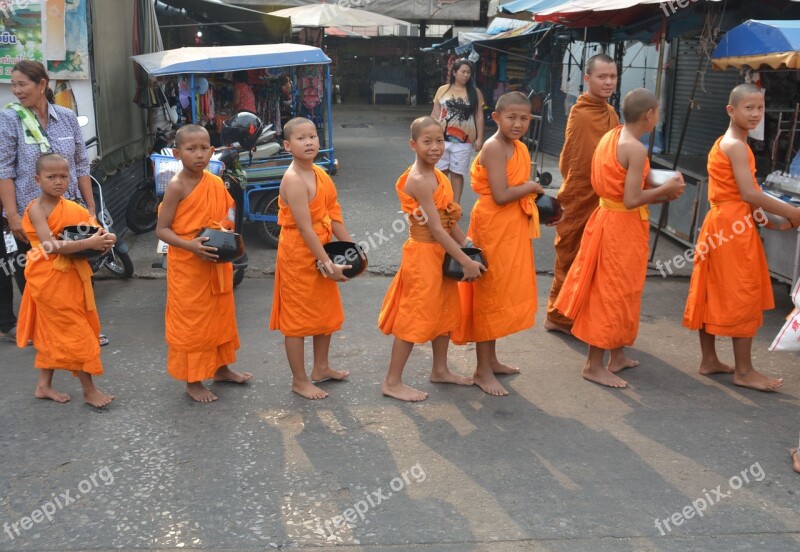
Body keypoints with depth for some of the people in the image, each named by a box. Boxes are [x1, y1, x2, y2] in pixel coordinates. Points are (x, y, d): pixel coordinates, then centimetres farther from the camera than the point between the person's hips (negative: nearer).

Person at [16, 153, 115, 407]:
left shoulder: (72, 208, 6)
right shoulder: (37, 209, -14)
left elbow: (93, 231, 6)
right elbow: (51, 246, -26)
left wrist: (104, 239, -17)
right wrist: (89, 243, -31)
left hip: (73, 276, 7)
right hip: (50, 278, -7)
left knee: (52, 332, 17)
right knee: (76, 333, -1)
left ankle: (44, 385, 31)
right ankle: (89, 390, 10)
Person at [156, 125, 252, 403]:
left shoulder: (216, 183, 2)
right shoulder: (177, 186, -16)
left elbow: (229, 212, 18)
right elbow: (162, 229, -16)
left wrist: (228, 229, -1)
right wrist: (191, 245, -29)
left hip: (217, 264, 7)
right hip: (187, 267, -7)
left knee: (220, 315, 19)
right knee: (190, 321, 5)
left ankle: (221, 367, 38)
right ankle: (192, 381, 19)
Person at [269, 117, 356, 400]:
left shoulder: (320, 174, 5)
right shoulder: (293, 179, -21)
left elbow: (333, 217, 7)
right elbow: (305, 228, -25)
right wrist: (328, 264, -24)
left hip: (321, 252, 9)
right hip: (298, 255, -9)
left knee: (326, 312, 20)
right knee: (297, 318, 5)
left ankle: (321, 368, 38)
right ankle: (299, 380, 18)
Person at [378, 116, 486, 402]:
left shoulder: (437, 175, 7)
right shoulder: (419, 180, -22)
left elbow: (450, 220, 10)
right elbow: (436, 229, -24)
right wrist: (466, 262, -22)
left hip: (441, 253, 9)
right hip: (423, 254, -9)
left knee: (446, 311, 19)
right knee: (415, 317, -1)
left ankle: (440, 370, 36)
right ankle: (392, 382, 11)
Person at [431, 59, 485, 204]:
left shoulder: (475, 92, 1)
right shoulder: (442, 90, 4)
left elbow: (479, 117, 2)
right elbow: (435, 114, 7)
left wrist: (479, 138, -3)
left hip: (463, 140, -1)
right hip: (442, 138, 1)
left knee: (457, 173, 4)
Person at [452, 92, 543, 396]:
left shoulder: (519, 148, 10)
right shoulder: (494, 148, -17)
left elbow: (519, 192, 13)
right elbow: (501, 195, -24)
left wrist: (533, 195, -5)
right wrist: (531, 187, -11)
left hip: (513, 227, 9)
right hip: (493, 228, -9)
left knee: (501, 293, 17)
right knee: (489, 294, -1)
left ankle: (491, 360, 31)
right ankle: (483, 370, 11)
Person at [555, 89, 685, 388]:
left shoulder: (610, 136, 6)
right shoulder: (636, 149, -20)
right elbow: (632, 200, -23)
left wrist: (660, 192, 7)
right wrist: (666, 189, -11)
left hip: (608, 216, 9)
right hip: (623, 226, -9)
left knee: (613, 291, 18)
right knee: (614, 293, 0)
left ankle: (616, 355, 31)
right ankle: (594, 365, 9)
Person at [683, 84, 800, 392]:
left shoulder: (723, 143, 15)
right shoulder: (737, 146, -15)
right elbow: (749, 194, -21)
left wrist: (757, 214, 5)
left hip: (719, 224, 10)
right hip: (734, 228, -10)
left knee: (712, 294, 12)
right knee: (743, 297, -2)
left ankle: (709, 360, 22)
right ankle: (743, 371, 7)